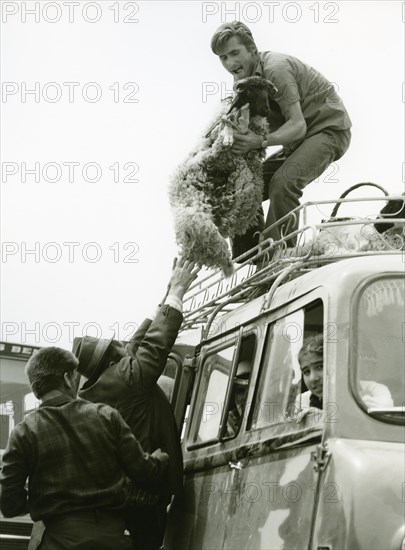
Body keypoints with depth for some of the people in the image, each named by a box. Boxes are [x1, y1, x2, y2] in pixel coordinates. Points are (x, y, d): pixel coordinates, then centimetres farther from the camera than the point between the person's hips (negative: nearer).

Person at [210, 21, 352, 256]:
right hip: (299, 139, 9)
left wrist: (261, 141, -46)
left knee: (283, 183, -31)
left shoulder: (275, 69, -24)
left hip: (329, 128, -9)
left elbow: (298, 125, -30)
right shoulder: (243, 79, 3)